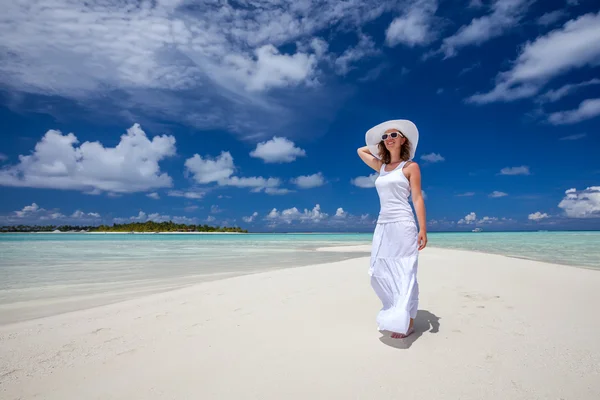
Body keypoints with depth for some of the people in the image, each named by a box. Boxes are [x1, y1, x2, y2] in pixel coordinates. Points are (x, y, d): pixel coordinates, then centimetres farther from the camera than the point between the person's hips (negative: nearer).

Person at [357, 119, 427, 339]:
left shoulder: (410, 166, 1)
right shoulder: (381, 167, 16)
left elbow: (417, 198, -5)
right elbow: (361, 151, 32)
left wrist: (423, 229, -13)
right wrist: (379, 145, 26)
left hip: (402, 226, -6)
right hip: (382, 227, 6)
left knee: (404, 274, -3)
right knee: (379, 274, 7)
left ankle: (408, 321, 8)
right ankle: (396, 313, 23)